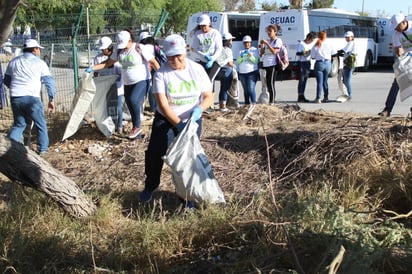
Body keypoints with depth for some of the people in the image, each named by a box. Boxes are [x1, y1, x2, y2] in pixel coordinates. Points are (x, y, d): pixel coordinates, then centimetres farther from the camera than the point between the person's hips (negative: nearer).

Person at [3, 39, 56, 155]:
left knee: (19, 124, 18)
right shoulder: (40, 63, 4)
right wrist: (51, 99, 6)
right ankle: (43, 149, 16)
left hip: (15, 98, 4)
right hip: (31, 98, -4)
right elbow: (49, 82, 1)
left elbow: (6, 81, 21)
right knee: (41, 125, 12)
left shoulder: (14, 62, 15)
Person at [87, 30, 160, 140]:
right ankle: (137, 134, 20)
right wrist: (93, 68, 4)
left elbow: (154, 62, -13)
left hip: (142, 81, -7)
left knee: (133, 100, -28)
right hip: (127, 83, 7)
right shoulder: (119, 51, 6)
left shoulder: (141, 48, -12)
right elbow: (108, 63, 11)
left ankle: (137, 126, -10)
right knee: (131, 106, 8)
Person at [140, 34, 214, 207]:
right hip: (166, 120, -1)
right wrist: (178, 123, -29)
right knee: (154, 153, -10)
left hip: (192, 121, 1)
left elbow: (209, 96, -4)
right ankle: (150, 187, 14)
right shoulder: (161, 74, -14)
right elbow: (162, 104, -20)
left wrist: (200, 108, -26)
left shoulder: (197, 69, -8)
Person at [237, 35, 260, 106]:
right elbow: (237, 62, 10)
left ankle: (254, 103, -17)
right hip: (242, 73, 5)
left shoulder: (254, 50, 6)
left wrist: (251, 56, -21)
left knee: (251, 89, -17)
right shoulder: (241, 52, 19)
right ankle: (247, 104, 8)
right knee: (245, 90, 5)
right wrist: (240, 58, -9)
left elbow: (256, 61, -3)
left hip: (252, 72, -4)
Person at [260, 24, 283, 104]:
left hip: (272, 65, -7)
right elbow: (261, 53, 16)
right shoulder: (267, 41, 17)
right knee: (267, 84, 7)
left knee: (271, 83, -8)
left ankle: (272, 102, -6)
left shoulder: (278, 40, 0)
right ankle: (269, 101, 12)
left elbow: (274, 51, -14)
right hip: (265, 65, 7)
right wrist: (261, 45, 1)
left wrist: (266, 43, -15)